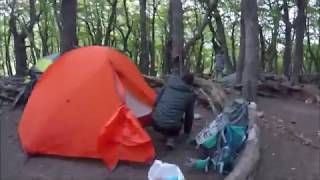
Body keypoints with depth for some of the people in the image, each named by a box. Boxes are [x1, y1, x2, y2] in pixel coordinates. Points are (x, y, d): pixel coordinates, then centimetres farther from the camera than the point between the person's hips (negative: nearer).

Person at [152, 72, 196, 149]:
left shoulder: (168, 85, 10)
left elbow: (157, 101, 17)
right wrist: (187, 131, 30)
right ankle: (171, 139, 6)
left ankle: (166, 134, 12)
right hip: (172, 126, -3)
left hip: (156, 123, 3)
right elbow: (189, 115, 14)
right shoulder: (190, 94, 5)